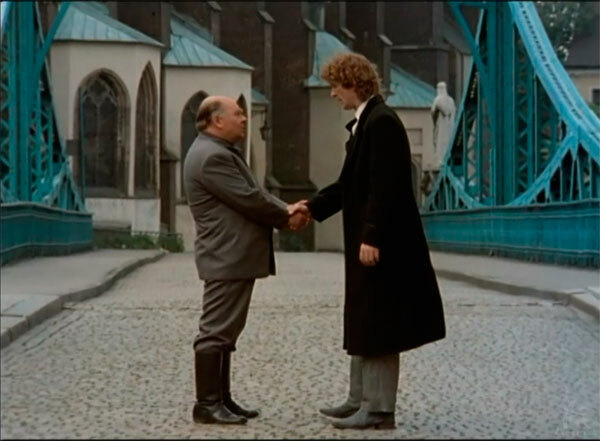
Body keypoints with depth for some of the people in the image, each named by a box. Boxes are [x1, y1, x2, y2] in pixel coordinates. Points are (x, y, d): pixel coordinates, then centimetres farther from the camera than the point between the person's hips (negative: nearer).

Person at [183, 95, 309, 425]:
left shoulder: (221, 152, 19)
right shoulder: (211, 156, -17)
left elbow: (254, 193, 17)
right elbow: (248, 199, -19)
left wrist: (287, 211, 0)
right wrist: (287, 216, -4)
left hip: (235, 257, 11)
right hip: (226, 258, -11)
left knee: (224, 332, 13)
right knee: (216, 332, -7)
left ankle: (221, 399, 18)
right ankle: (206, 404, -3)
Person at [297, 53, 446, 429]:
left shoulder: (382, 121, -17)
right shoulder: (365, 121, 14)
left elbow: (385, 187, -23)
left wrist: (371, 238, -24)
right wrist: (312, 207, 11)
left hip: (381, 243, -10)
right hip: (367, 239, 10)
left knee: (378, 327, -3)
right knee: (363, 325, 15)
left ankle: (379, 409, 4)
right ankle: (361, 399, 24)